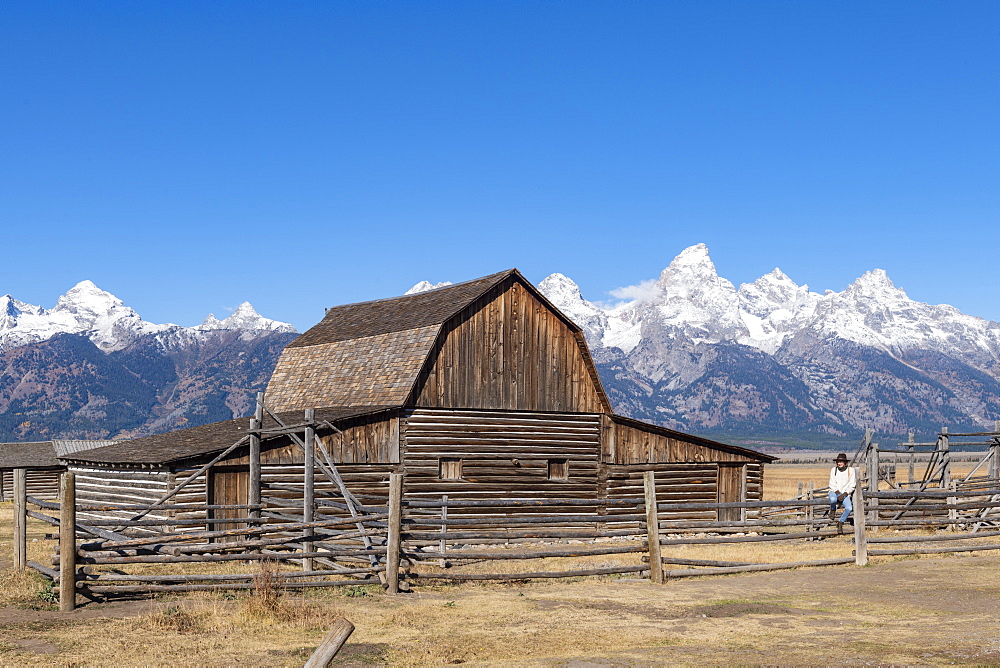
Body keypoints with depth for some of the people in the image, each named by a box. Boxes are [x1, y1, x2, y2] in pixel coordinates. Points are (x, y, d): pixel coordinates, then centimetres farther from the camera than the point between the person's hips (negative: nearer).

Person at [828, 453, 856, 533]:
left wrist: (844, 494, -13)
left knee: (849, 508, -27)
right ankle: (833, 510, -1)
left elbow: (851, 486, -2)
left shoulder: (850, 470, -2)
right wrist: (837, 493, -15)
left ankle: (840, 523, -3)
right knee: (833, 500, -38)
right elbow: (832, 484, 1)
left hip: (845, 494, 0)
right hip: (834, 492, 0)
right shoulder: (833, 470, 1)